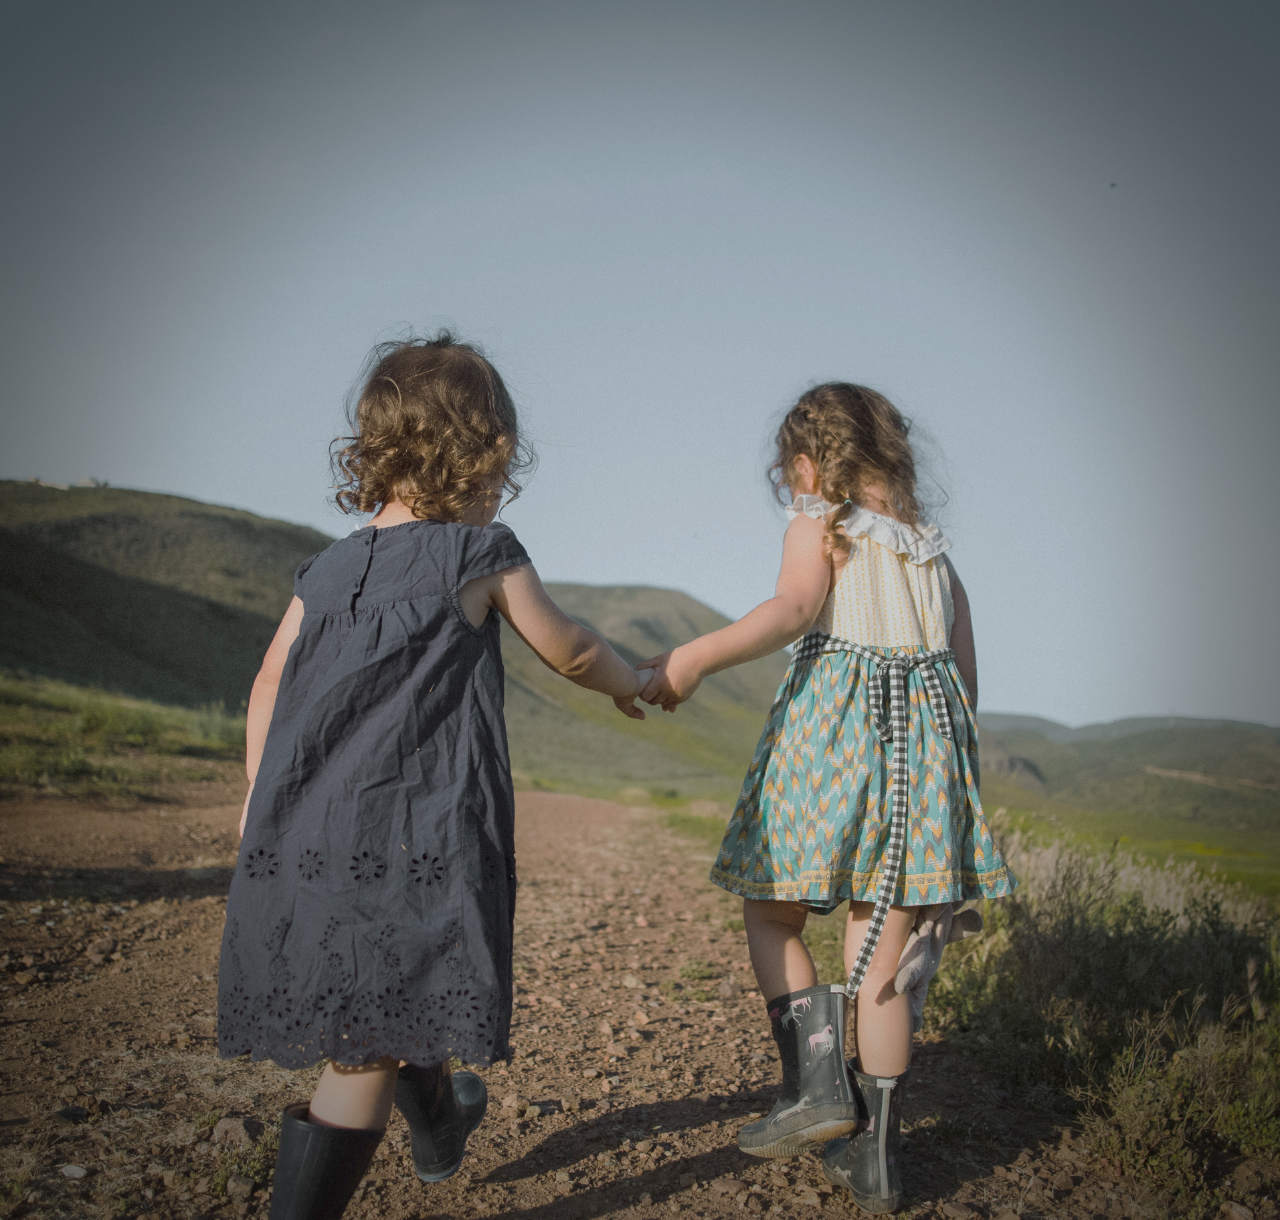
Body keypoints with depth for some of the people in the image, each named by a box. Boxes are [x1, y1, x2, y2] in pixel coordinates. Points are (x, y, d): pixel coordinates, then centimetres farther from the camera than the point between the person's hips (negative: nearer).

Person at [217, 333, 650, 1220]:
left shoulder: (325, 571, 12)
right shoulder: (483, 555, -1)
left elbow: (270, 687, 11)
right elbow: (569, 651, 11)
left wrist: (258, 805, 18)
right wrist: (630, 681, 30)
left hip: (300, 839, 7)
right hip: (413, 839, -6)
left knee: (396, 1013, 27)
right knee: (371, 1049, -1)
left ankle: (439, 1125, 52)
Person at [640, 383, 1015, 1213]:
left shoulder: (819, 526, 2)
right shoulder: (933, 548, 19)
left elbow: (793, 610, -19)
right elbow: (967, 670, 16)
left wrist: (696, 657, -28)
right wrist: (951, 771, 23)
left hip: (833, 721, -5)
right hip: (925, 728, 5)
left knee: (772, 915, 10)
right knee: (882, 953, 7)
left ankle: (819, 1083, -6)